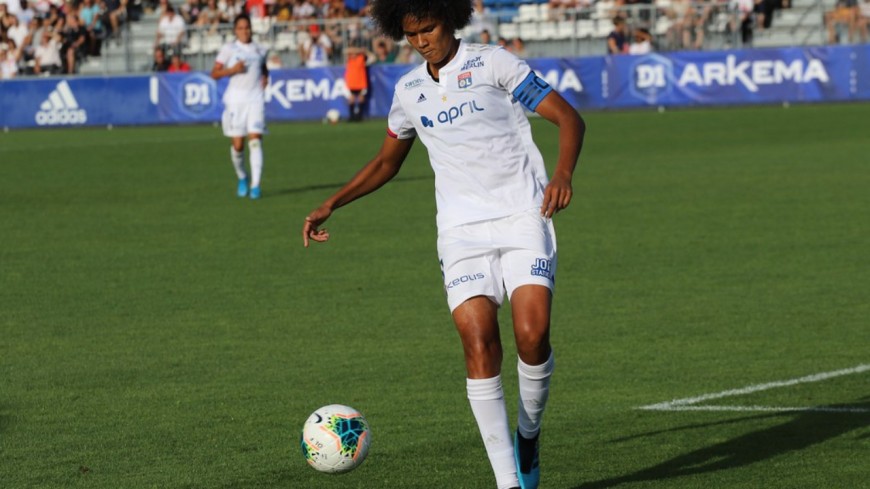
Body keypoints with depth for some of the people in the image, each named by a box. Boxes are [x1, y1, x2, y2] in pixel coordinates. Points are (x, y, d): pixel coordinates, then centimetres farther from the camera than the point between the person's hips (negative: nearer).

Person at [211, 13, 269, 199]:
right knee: (238, 144, 0)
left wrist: (265, 77, 10)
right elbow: (214, 74, 0)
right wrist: (232, 69, -15)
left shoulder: (260, 50, 12)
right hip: (235, 99, -1)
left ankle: (255, 185, -16)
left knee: (255, 140, -13)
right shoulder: (229, 49, 3)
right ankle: (242, 178, 27)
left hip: (256, 98, 1)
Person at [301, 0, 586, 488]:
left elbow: (569, 118, -4)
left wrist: (563, 175, -21)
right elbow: (386, 162, 31)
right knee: (479, 343, -15)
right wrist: (330, 206, 23)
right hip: (463, 230, 3)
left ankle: (528, 436, 10)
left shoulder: (492, 64, -1)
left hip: (523, 216, -3)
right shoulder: (409, 91, 14)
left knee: (533, 334, -20)